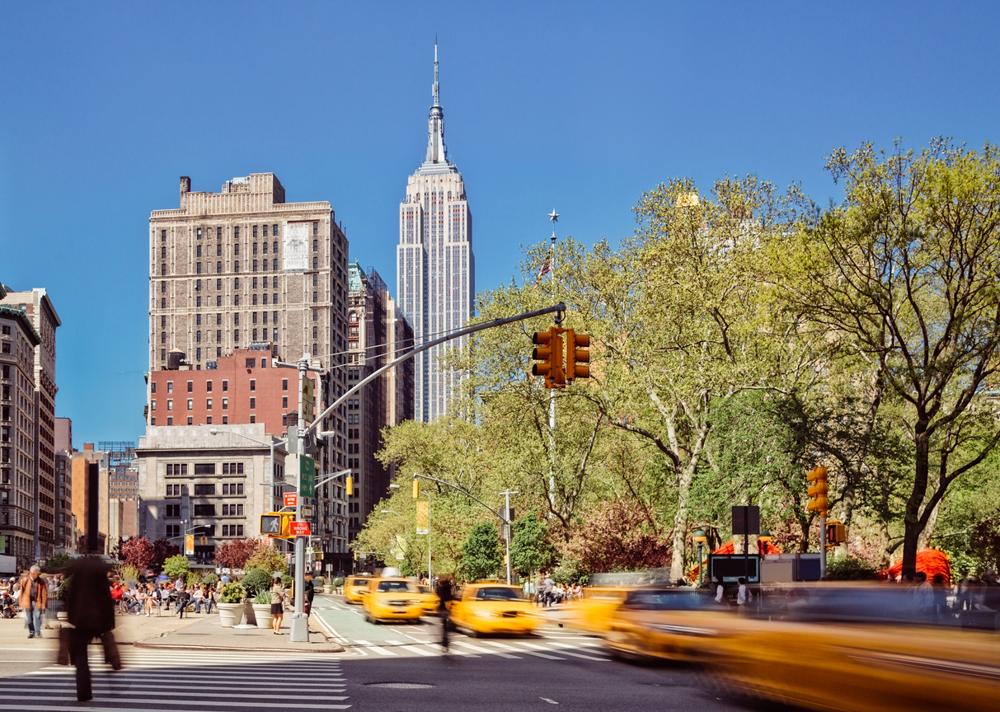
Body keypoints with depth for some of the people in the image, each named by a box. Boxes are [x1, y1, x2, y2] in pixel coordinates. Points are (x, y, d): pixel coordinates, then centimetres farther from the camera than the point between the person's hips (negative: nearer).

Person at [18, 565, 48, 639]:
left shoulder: (41, 582, -1)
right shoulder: (25, 580, 0)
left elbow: (44, 594, 2)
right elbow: (21, 592, 6)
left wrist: (43, 606, -1)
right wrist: (20, 603, 5)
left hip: (37, 602, -1)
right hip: (27, 602, 1)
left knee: (37, 617, -5)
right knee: (28, 618, 4)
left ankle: (37, 633, 5)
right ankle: (31, 632, 20)